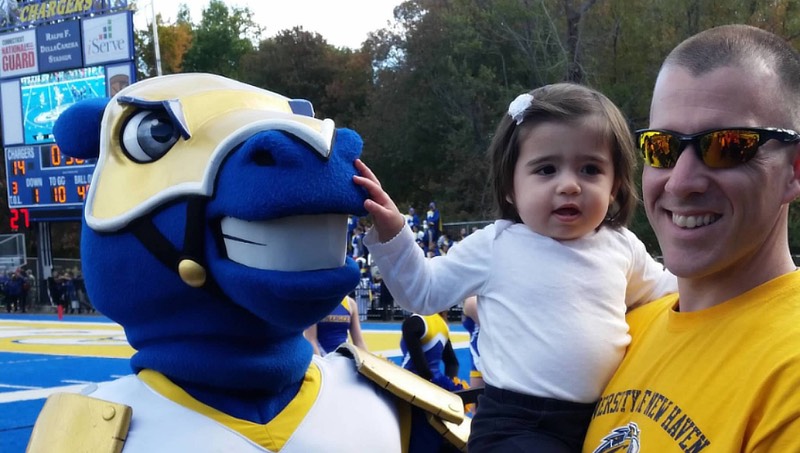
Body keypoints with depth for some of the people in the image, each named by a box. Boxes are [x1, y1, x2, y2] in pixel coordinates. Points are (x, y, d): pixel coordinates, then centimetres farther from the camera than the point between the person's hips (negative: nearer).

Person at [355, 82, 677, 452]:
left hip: (605, 420, 5)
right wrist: (391, 234, -7)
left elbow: (664, 291, 29)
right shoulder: (494, 246, -2)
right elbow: (423, 292, 5)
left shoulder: (622, 247, 9)